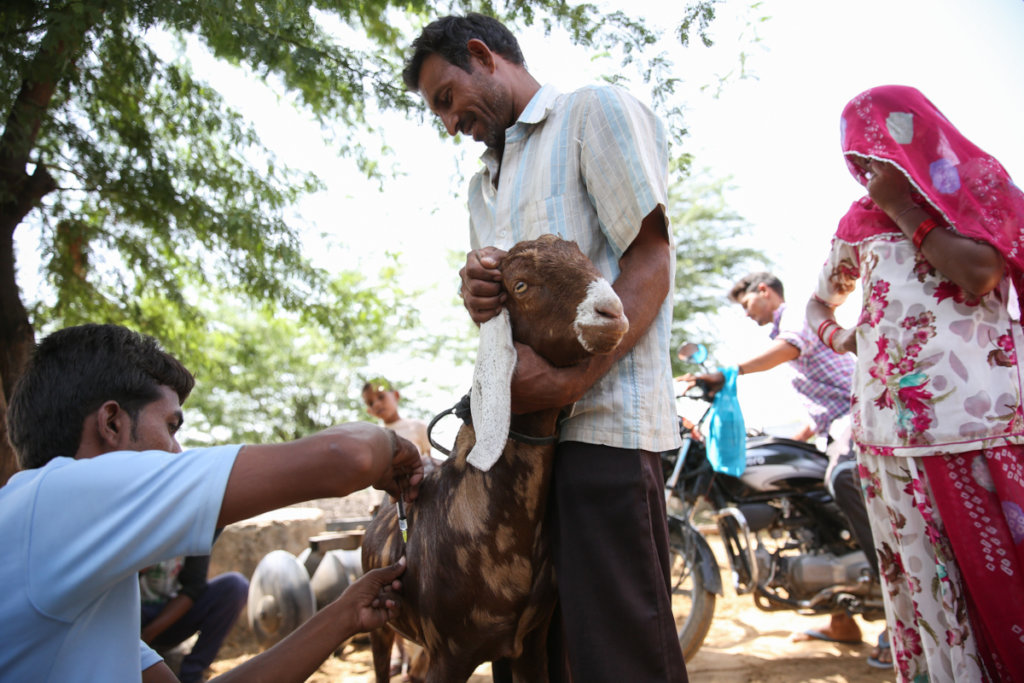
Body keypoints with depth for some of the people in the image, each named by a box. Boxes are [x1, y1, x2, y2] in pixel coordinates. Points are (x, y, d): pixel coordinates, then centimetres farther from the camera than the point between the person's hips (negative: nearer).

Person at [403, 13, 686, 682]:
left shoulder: (596, 111, 4)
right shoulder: (484, 183, 28)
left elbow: (650, 261, -8)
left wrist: (569, 380, -22)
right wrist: (478, 294, -2)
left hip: (604, 418, -8)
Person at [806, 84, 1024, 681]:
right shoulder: (860, 223, 18)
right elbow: (821, 301, 31)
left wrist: (902, 206, -3)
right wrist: (838, 336, 10)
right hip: (893, 428, 3)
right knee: (928, 586, 5)